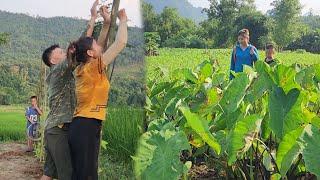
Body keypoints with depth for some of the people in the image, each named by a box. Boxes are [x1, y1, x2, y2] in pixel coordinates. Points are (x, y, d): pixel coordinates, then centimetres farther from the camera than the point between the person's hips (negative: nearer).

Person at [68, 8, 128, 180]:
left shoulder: (83, 69, 12)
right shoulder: (93, 68, -11)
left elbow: (102, 46, 26)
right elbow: (120, 43, -13)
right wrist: (123, 20, 1)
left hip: (80, 126, 9)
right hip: (87, 127, -9)